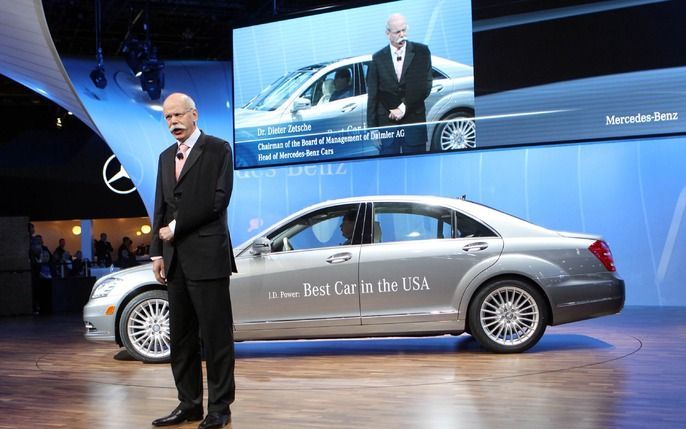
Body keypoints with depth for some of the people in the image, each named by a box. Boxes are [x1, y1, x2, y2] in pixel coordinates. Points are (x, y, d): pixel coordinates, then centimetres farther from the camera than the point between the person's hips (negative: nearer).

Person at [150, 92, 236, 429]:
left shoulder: (218, 149, -1)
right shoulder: (166, 157, 19)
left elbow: (218, 199, -11)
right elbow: (161, 207, 18)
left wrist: (175, 227, -8)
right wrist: (157, 252, 9)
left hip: (207, 255, -7)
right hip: (175, 259, 7)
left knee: (215, 335, -3)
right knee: (180, 336, 9)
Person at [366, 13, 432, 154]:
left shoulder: (421, 52, 4)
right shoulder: (378, 58, 7)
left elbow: (425, 86, -2)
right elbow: (372, 97, 6)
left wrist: (404, 107, -10)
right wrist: (372, 129, 0)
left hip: (414, 121, 0)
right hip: (386, 122, 1)